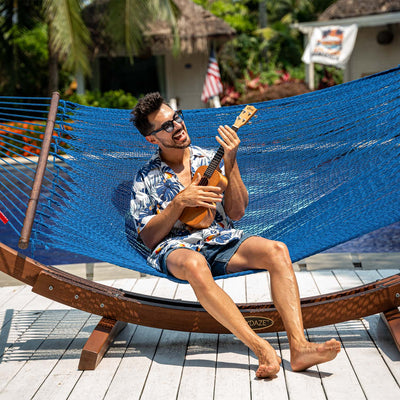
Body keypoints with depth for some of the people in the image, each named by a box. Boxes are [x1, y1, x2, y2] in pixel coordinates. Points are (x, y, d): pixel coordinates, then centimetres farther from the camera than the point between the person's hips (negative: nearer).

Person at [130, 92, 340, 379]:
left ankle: (299, 347, -37)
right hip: (176, 247, -3)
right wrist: (180, 201, -10)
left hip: (221, 240, 3)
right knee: (195, 266, -41)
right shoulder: (147, 178, 9)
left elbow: (236, 213, 6)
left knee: (277, 251, -26)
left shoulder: (209, 159, 16)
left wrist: (231, 162, -4)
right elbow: (149, 238, 1)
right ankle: (261, 348, -43)